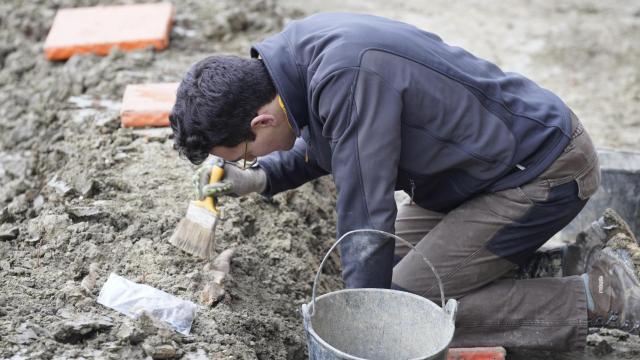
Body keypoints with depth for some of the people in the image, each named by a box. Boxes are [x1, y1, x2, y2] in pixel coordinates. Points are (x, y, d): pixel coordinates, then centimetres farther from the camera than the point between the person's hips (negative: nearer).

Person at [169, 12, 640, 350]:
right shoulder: (299, 48, -4)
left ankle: (594, 299, -5)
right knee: (389, 268, 13)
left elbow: (366, 213, -25)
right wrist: (261, 178, -2)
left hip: (547, 168, -9)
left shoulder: (348, 78, -33)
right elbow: (322, 147, 16)